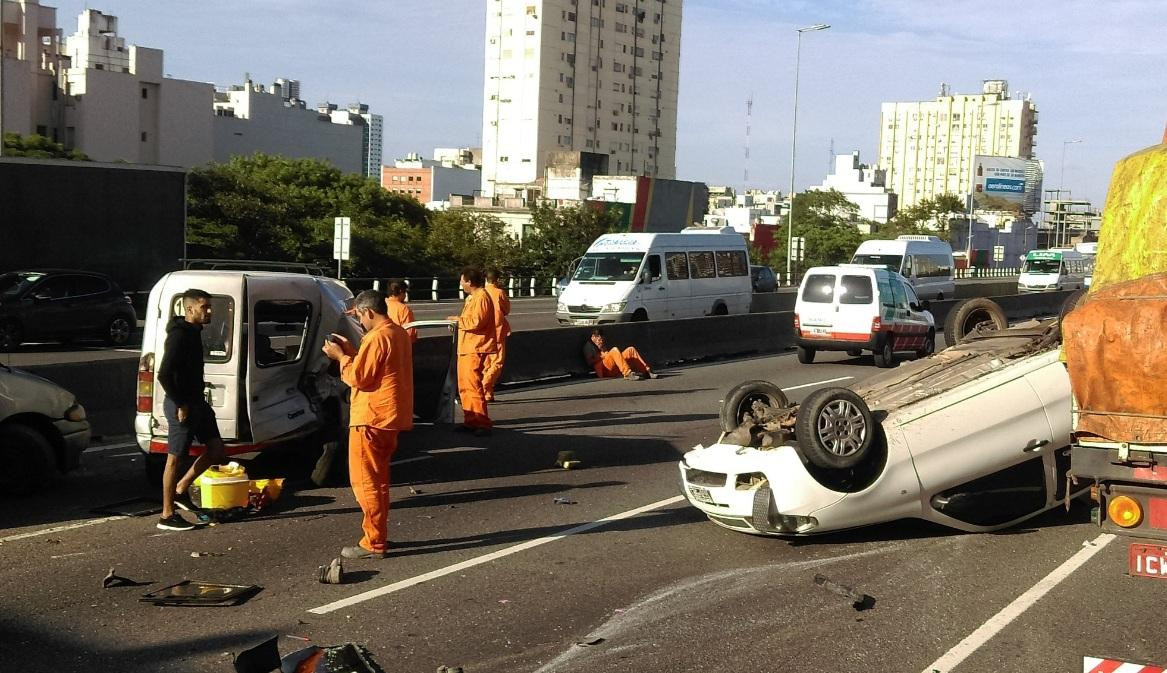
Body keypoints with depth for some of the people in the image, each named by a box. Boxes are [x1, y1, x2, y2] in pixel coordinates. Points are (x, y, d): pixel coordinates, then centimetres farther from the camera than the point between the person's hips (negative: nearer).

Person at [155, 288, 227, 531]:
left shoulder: (193, 332, 12)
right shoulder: (179, 336, -18)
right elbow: (164, 375, -24)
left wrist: (198, 397, 16)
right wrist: (180, 405, -20)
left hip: (196, 402, 9)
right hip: (181, 406, -9)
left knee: (216, 450, 11)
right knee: (175, 458, -2)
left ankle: (181, 489, 23)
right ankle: (167, 516, 6)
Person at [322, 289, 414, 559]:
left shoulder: (377, 337, -19)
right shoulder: (399, 334, 12)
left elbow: (359, 377, -19)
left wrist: (340, 356, -6)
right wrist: (352, 351, 12)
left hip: (371, 419, -10)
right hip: (391, 417, 10)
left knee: (364, 481, -3)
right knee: (378, 480, 18)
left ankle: (373, 543, -1)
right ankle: (379, 536, 24)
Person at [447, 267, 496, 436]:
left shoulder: (481, 297, -14)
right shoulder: (471, 298, 20)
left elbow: (476, 321, -22)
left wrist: (458, 319, -10)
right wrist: (458, 322, 11)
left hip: (476, 349, -11)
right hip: (466, 348, 11)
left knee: (472, 385, -13)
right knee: (464, 386, 12)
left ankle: (482, 423, -11)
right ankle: (471, 421, 18)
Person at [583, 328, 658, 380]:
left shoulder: (603, 345, 35)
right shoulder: (588, 345, 12)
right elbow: (590, 362, -3)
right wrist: (602, 356, -2)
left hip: (614, 369, 7)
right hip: (602, 370, -7)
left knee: (631, 349, -3)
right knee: (615, 350, -31)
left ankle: (647, 371, -18)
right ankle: (628, 373, -51)